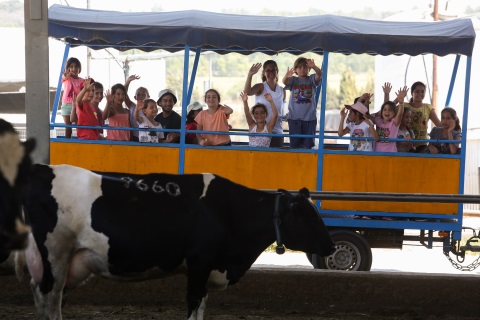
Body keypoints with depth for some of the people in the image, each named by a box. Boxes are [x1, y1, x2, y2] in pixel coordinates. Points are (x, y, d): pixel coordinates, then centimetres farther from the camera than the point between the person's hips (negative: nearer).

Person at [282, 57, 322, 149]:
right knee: (294, 144, 3)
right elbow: (285, 82, -15)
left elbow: (319, 74, -15)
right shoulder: (293, 80, 5)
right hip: (294, 117, 0)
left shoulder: (311, 79, 4)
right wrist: (286, 76, -40)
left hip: (309, 117, 0)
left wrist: (314, 67, -38)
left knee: (308, 143, 2)